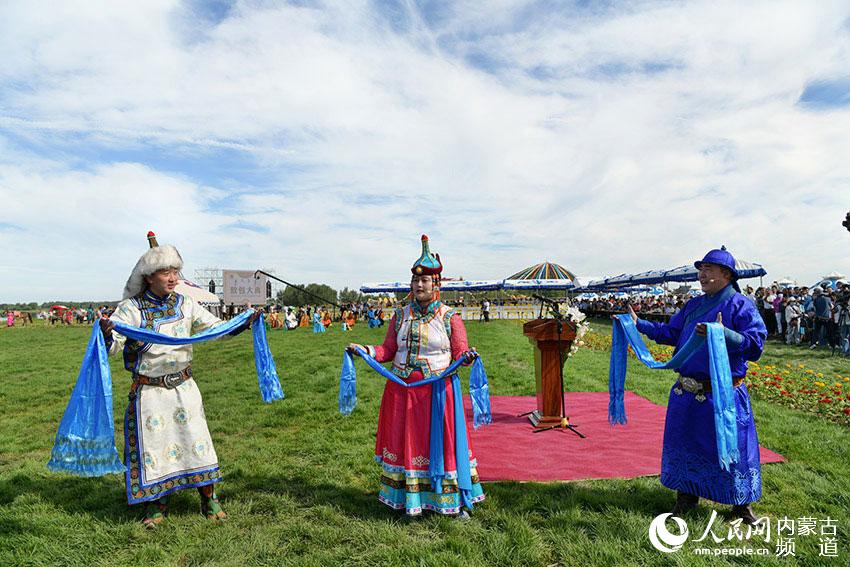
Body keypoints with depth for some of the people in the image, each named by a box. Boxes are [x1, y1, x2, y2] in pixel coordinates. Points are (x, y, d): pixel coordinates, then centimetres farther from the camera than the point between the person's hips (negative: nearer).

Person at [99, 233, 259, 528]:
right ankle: (156, 504, 29)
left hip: (184, 387, 3)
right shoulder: (131, 308, -8)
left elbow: (217, 328, 6)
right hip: (148, 391, -3)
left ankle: (209, 499, 23)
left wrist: (245, 323, -9)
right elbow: (113, 346, -16)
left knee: (195, 439, 7)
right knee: (153, 444, 7)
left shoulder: (185, 304, 2)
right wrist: (107, 332, -38)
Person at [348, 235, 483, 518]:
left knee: (441, 441, 3)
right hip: (402, 390, 3)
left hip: (437, 391, -3)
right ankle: (408, 498, 26)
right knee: (405, 440, 9)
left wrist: (466, 356, -26)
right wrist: (365, 350, -6)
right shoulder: (400, 316, 7)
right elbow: (388, 350, 9)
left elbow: (459, 352, -4)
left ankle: (454, 500, 19)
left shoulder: (449, 317, -2)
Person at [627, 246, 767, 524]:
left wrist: (723, 334, -34)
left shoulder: (741, 305, -8)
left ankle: (742, 504, 30)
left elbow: (756, 343, -19)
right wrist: (639, 324, 9)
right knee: (684, 443, 14)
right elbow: (670, 332, 16)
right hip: (687, 393, 6)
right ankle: (686, 496, 33)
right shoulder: (693, 305, 11)